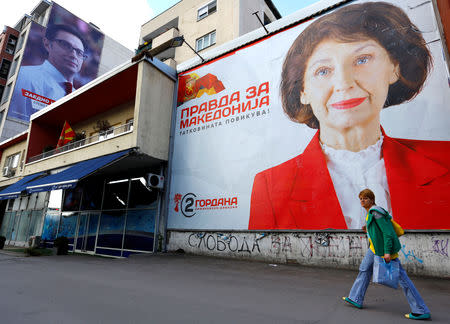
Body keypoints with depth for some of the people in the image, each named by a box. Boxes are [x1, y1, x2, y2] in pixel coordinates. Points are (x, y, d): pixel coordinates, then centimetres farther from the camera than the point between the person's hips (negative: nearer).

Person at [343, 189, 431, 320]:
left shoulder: (375, 212, -20)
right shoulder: (371, 212, 9)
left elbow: (387, 231, -23)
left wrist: (387, 252, -25)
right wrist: (370, 228, 16)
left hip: (385, 248, -10)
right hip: (375, 247, 10)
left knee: (400, 276, -1)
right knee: (364, 269, 12)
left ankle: (421, 311, 12)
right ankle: (356, 299, 21)